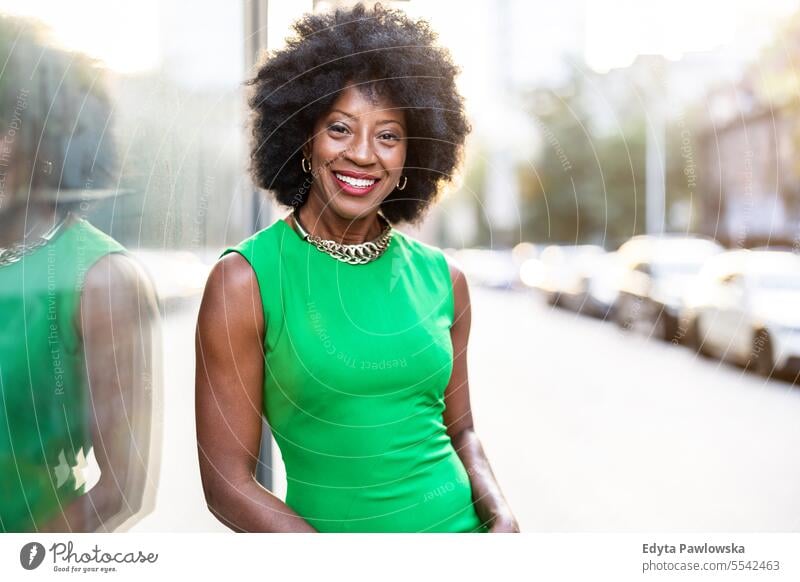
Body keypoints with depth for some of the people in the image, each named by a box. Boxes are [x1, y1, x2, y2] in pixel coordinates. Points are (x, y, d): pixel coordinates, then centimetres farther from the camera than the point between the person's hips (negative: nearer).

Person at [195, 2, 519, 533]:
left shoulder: (443, 278, -2)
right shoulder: (245, 280, -13)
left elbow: (460, 430, 9)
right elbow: (229, 484, -12)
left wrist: (502, 517, -8)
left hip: (460, 522, 3)